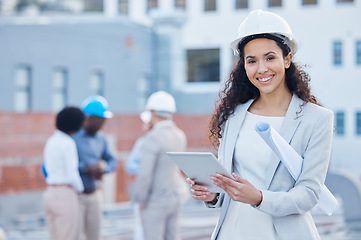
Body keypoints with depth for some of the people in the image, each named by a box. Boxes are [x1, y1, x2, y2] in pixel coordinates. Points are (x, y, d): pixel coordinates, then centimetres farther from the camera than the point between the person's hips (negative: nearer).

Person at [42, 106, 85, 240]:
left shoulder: (51, 142, 13)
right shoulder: (68, 143, -13)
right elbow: (72, 175, -17)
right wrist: (81, 190, 3)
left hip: (50, 195, 9)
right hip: (65, 197, -9)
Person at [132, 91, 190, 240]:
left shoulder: (152, 139, -19)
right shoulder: (180, 136, 5)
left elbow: (144, 174, -22)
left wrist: (141, 200, -7)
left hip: (156, 200, -8)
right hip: (176, 196, 8)